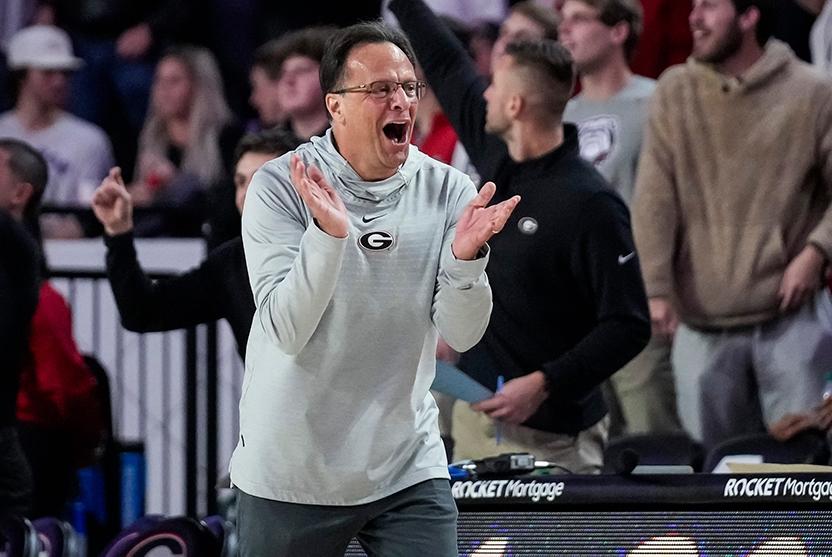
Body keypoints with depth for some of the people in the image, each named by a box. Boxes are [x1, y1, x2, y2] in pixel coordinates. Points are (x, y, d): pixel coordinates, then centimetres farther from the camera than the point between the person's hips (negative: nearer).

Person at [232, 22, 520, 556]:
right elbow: (287, 332, -18)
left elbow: (462, 334, -7)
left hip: (409, 471, 2)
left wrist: (465, 257, -25)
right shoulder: (279, 186, -9)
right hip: (290, 473, -2)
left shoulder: (448, 190, -2)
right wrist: (328, 234, -32)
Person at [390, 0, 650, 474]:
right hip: (476, 412, 8)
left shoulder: (589, 204, -18)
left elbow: (629, 326, -19)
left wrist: (544, 385, -28)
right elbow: (447, 66, 19)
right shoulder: (497, 156, 4)